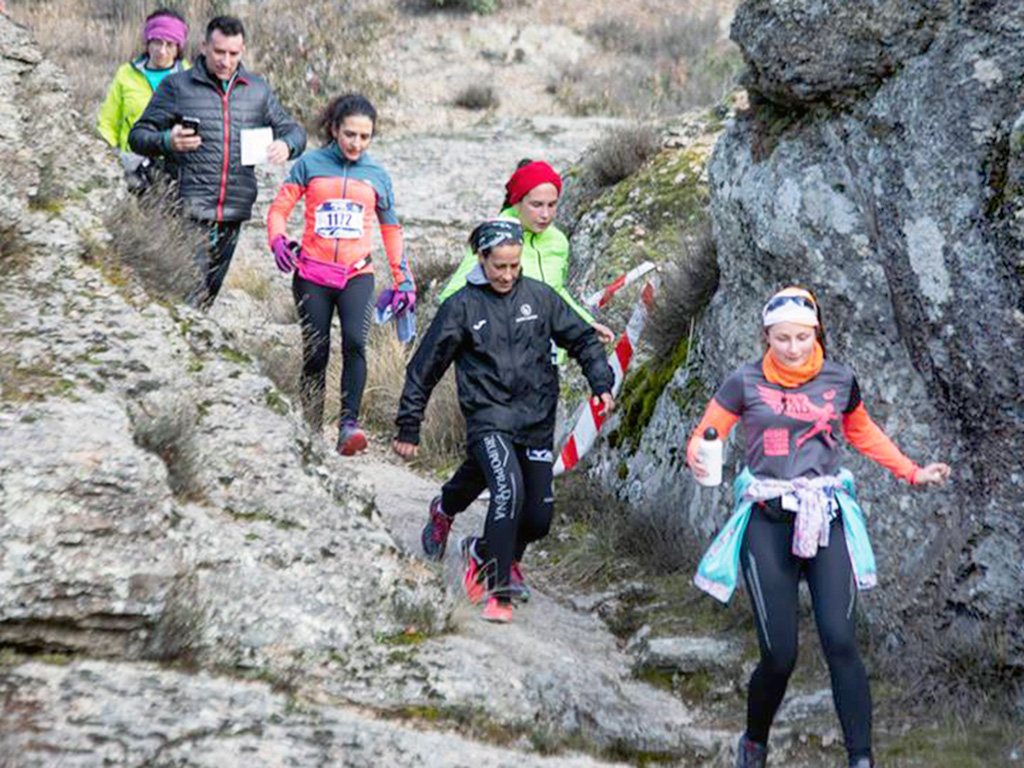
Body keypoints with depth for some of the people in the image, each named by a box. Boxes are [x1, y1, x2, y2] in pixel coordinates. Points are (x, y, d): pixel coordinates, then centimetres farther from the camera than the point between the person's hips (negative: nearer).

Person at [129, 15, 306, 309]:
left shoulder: (258, 89, 14)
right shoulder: (177, 86, 3)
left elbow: (292, 129, 21)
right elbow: (138, 136, 4)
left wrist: (286, 145, -5)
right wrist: (167, 141, -19)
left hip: (233, 216, 4)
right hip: (188, 214, -4)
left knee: (207, 296, 9)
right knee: (187, 296, -16)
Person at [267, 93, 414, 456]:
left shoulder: (376, 175, 9)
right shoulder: (311, 164, 4)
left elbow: (391, 228, 20)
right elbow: (279, 208, 6)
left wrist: (403, 278, 18)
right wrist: (279, 241, -14)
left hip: (357, 275, 0)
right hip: (312, 274, 0)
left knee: (355, 342, -23)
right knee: (315, 353, 0)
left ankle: (349, 423, -27)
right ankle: (311, 431, 15)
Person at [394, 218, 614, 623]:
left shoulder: (540, 297, 4)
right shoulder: (461, 306, -2)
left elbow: (582, 338, 15)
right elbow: (424, 368, 5)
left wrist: (601, 384, 0)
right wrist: (408, 428, 7)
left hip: (536, 421, 4)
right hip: (489, 417, -4)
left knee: (538, 519, 4)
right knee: (508, 490, -27)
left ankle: (482, 551, 34)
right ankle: (499, 594, -19)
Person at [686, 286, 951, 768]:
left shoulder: (839, 380, 7)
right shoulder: (745, 383, 0)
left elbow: (863, 432, 24)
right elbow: (704, 436, 2)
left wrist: (912, 473, 17)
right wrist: (698, 460, -22)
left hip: (826, 521, 2)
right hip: (768, 524, -2)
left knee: (840, 643, -13)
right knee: (780, 656, -5)